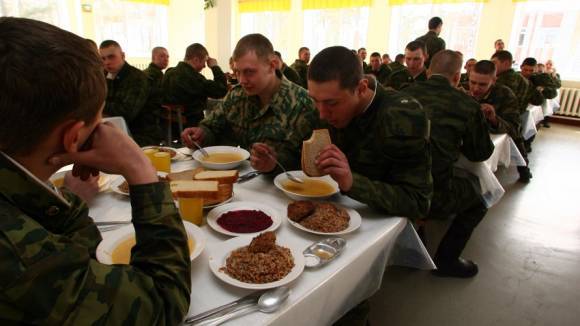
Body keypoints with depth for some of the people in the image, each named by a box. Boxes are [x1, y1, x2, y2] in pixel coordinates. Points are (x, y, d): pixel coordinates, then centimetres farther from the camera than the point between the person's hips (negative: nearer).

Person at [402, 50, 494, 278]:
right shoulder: (467, 105, 0)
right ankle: (446, 259, 26)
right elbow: (482, 153, 12)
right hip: (433, 197, -4)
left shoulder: (407, 93, 7)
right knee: (477, 188, 23)